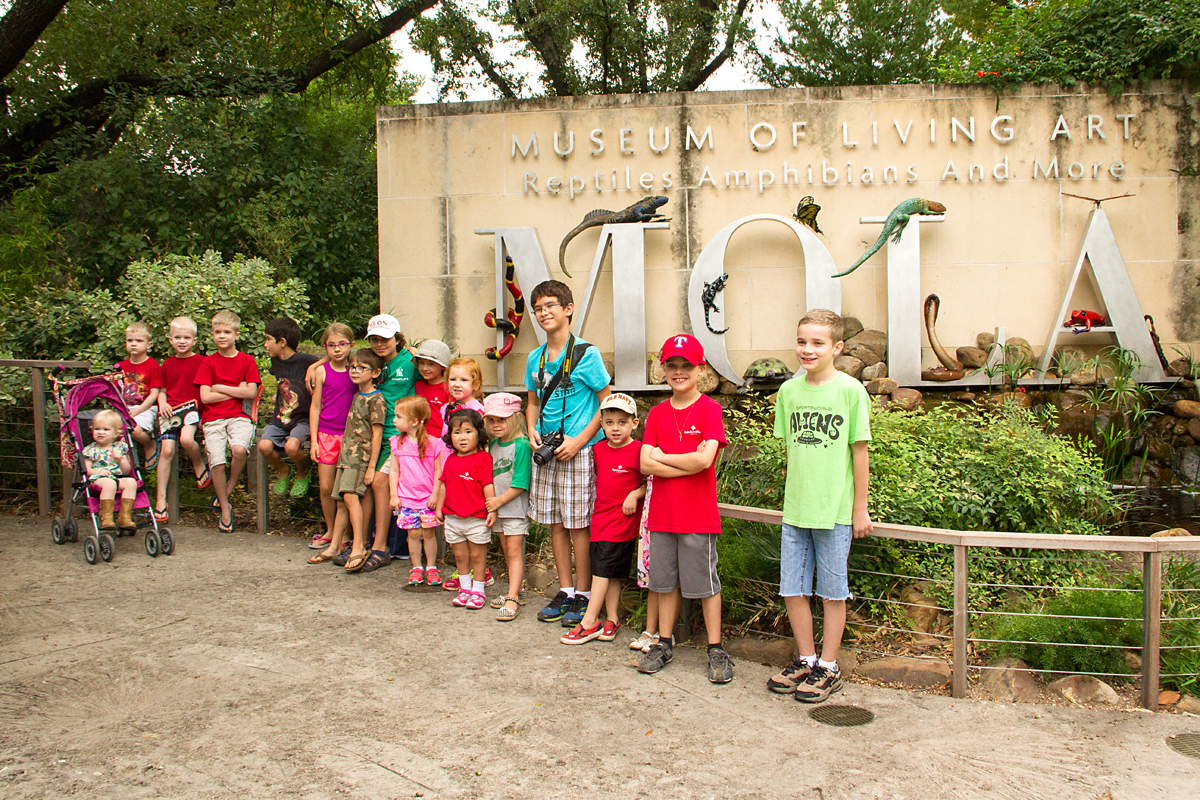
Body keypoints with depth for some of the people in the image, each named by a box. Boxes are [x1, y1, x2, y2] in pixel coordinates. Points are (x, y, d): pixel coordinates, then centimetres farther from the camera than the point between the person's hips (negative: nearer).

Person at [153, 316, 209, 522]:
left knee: (186, 439, -33)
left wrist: (203, 413, -9)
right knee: (167, 450, -11)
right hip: (170, 409, 3)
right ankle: (161, 500, -7)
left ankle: (201, 467, 1)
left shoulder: (201, 361, 4)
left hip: (191, 406, -3)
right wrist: (162, 403, 2)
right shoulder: (167, 364, 17)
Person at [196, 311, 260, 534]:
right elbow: (205, 397, 0)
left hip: (239, 416, -1)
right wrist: (236, 392, -1)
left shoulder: (246, 361, 9)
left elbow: (251, 392, -3)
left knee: (239, 449, -31)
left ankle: (225, 493, -5)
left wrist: (220, 388, -2)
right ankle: (225, 508, -1)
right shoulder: (208, 363, 10)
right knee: (216, 460, -21)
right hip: (213, 418, 1)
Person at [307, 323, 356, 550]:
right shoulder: (322, 371, 1)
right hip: (326, 435, 1)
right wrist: (314, 440, 0)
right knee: (326, 488, 4)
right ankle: (330, 531, 21)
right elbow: (315, 407, 3)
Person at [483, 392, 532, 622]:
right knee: (507, 551, 14)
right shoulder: (493, 444, 8)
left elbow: (520, 483, -18)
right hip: (497, 508, 8)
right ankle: (515, 591, 25)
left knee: (514, 551, -7)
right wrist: (490, 499, 7)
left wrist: (501, 499, -17)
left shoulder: (521, 445, -15)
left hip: (515, 507, -8)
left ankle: (513, 599, -8)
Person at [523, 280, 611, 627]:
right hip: (546, 450, 6)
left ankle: (583, 595, 11)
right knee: (555, 523, 11)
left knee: (578, 525, -1)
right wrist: (532, 430, 1)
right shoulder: (535, 358, 10)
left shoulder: (585, 354, -8)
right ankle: (565, 591, 23)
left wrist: (580, 440, -14)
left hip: (578, 451, -6)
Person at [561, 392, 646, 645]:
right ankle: (611, 619, 18)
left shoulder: (638, 451, -11)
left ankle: (589, 622, -2)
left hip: (623, 518, -6)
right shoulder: (598, 449, 8)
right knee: (611, 574, 11)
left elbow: (650, 481, -7)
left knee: (602, 569, -7)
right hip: (600, 515, 6)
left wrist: (635, 495, -19)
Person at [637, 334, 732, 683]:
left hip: (699, 514, -4)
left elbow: (705, 460, -19)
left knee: (705, 582, 4)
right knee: (666, 581, 13)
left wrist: (662, 457, -7)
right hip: (662, 513, 5)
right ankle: (663, 644, 25)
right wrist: (688, 463, -12)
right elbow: (645, 464, -2)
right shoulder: (657, 413, 8)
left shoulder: (709, 409, -6)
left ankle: (716, 650, 14)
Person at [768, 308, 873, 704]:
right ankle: (806, 660, 27)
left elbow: (859, 451, -4)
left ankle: (828, 667, 21)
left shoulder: (850, 390, -8)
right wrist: (795, 494, 11)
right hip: (795, 508, 4)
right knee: (792, 590, 9)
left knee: (832, 592, 7)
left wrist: (860, 508, -2)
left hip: (835, 510, -4)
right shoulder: (789, 391, 4)